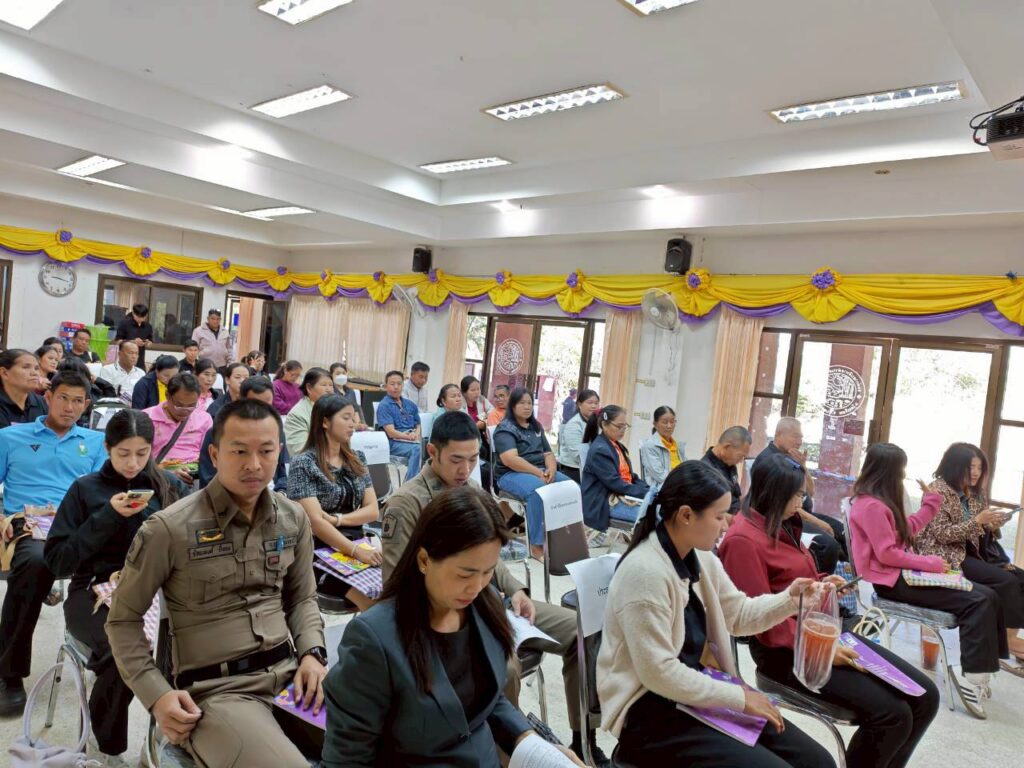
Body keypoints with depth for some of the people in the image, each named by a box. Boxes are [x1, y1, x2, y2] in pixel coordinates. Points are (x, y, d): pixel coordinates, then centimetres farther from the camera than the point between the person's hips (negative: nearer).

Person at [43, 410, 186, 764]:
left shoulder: (171, 486, 10)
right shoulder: (86, 488, 6)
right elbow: (56, 561, 0)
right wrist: (108, 516, -10)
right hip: (93, 594, -1)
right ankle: (110, 746, -5)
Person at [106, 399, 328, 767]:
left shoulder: (294, 519, 6)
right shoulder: (170, 529, -10)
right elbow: (123, 619, 1)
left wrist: (312, 653, -1)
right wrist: (156, 695, -8)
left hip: (289, 672, 5)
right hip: (216, 691, -5)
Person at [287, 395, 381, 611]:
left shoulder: (357, 459, 11)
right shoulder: (303, 463, -7)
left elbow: (373, 510, 7)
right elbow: (315, 521, -14)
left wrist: (337, 519, -9)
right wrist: (356, 551, -23)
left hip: (357, 545, 5)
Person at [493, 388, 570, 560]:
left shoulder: (537, 426, 17)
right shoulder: (505, 428, -6)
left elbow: (548, 453, 15)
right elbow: (510, 460, -19)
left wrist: (551, 470, -8)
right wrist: (538, 472, -25)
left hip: (541, 472, 7)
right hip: (512, 474, -7)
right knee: (538, 490, -38)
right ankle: (537, 544, -32)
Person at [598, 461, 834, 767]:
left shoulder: (701, 559, 2)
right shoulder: (645, 572, -26)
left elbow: (738, 613, 15)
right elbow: (659, 673, -25)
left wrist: (789, 600, -3)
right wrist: (739, 698, -17)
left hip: (698, 692, 8)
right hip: (651, 711, -8)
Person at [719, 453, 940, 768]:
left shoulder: (780, 526, 11)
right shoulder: (743, 540, -19)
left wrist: (820, 585, 11)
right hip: (788, 651, -10)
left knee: (924, 696, 3)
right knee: (892, 715, -19)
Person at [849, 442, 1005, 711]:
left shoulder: (882, 501, 15)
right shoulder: (872, 505, -17)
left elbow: (908, 529, 24)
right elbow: (887, 554, -20)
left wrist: (931, 500, 24)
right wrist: (930, 563, -15)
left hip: (902, 573, 10)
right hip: (892, 582, -10)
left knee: (985, 596, 0)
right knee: (978, 601, -16)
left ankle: (980, 671, -1)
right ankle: (974, 679, -15)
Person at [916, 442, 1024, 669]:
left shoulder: (975, 494, 12)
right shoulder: (939, 490, -11)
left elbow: (980, 534, 16)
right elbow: (941, 534, -17)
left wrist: (992, 526, -6)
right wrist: (978, 521, -23)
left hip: (973, 552, 8)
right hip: (949, 557, -8)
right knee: (1005, 581, -22)